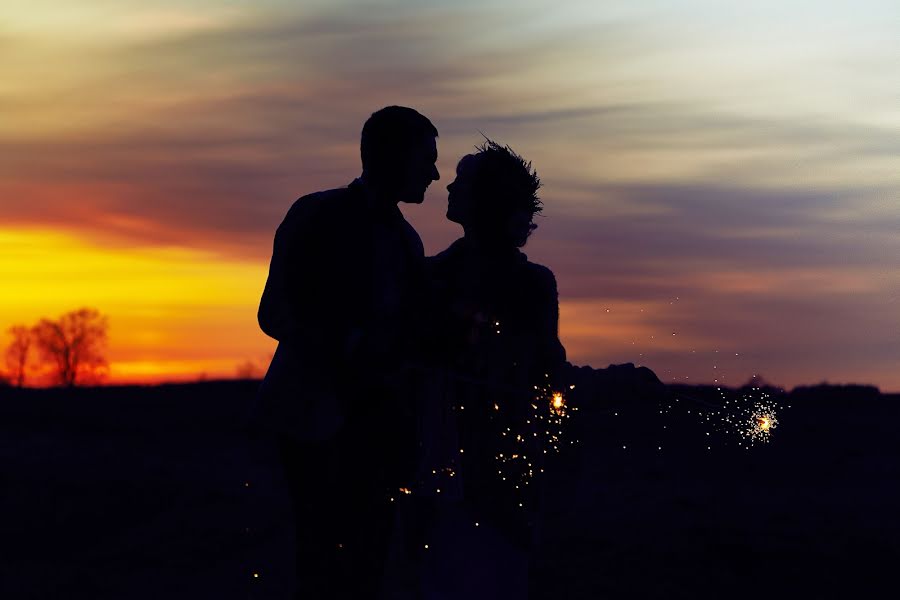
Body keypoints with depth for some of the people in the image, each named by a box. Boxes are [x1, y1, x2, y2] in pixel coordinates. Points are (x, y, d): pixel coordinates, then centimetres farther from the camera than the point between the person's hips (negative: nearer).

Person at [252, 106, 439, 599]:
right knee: (325, 550, -10)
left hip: (375, 415, 6)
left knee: (368, 553, 4)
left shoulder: (406, 239, 16)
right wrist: (349, 344, -23)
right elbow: (275, 315, -9)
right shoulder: (317, 216, -3)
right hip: (313, 412, -6)